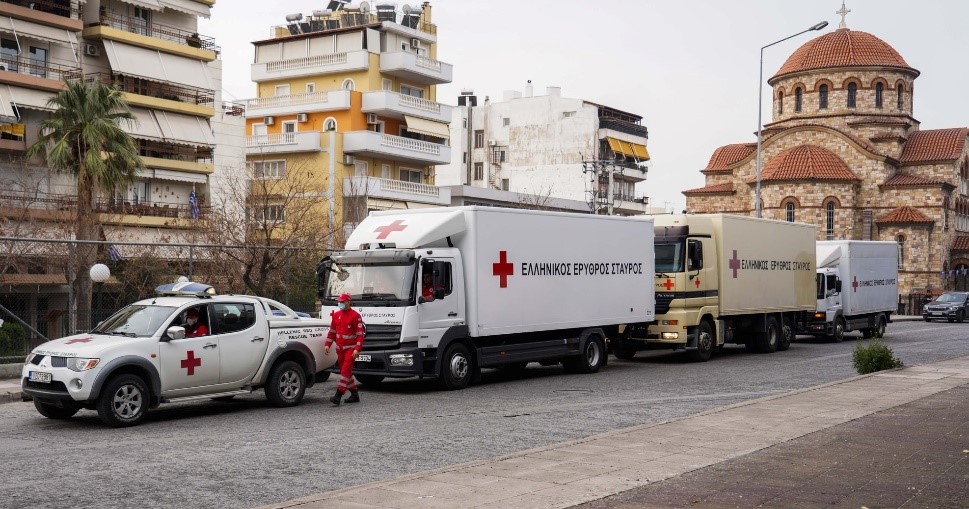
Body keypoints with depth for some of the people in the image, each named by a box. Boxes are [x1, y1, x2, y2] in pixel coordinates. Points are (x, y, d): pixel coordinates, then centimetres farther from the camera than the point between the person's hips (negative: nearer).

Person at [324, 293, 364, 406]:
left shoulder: (355, 315, -10)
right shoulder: (336, 315, 10)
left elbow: (360, 334, -12)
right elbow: (332, 331, 16)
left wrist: (357, 349, -20)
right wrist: (327, 344, 7)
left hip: (350, 348, -7)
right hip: (339, 348, 7)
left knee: (346, 371, -14)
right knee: (345, 372, 11)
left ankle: (338, 396, -19)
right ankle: (355, 395, 22)